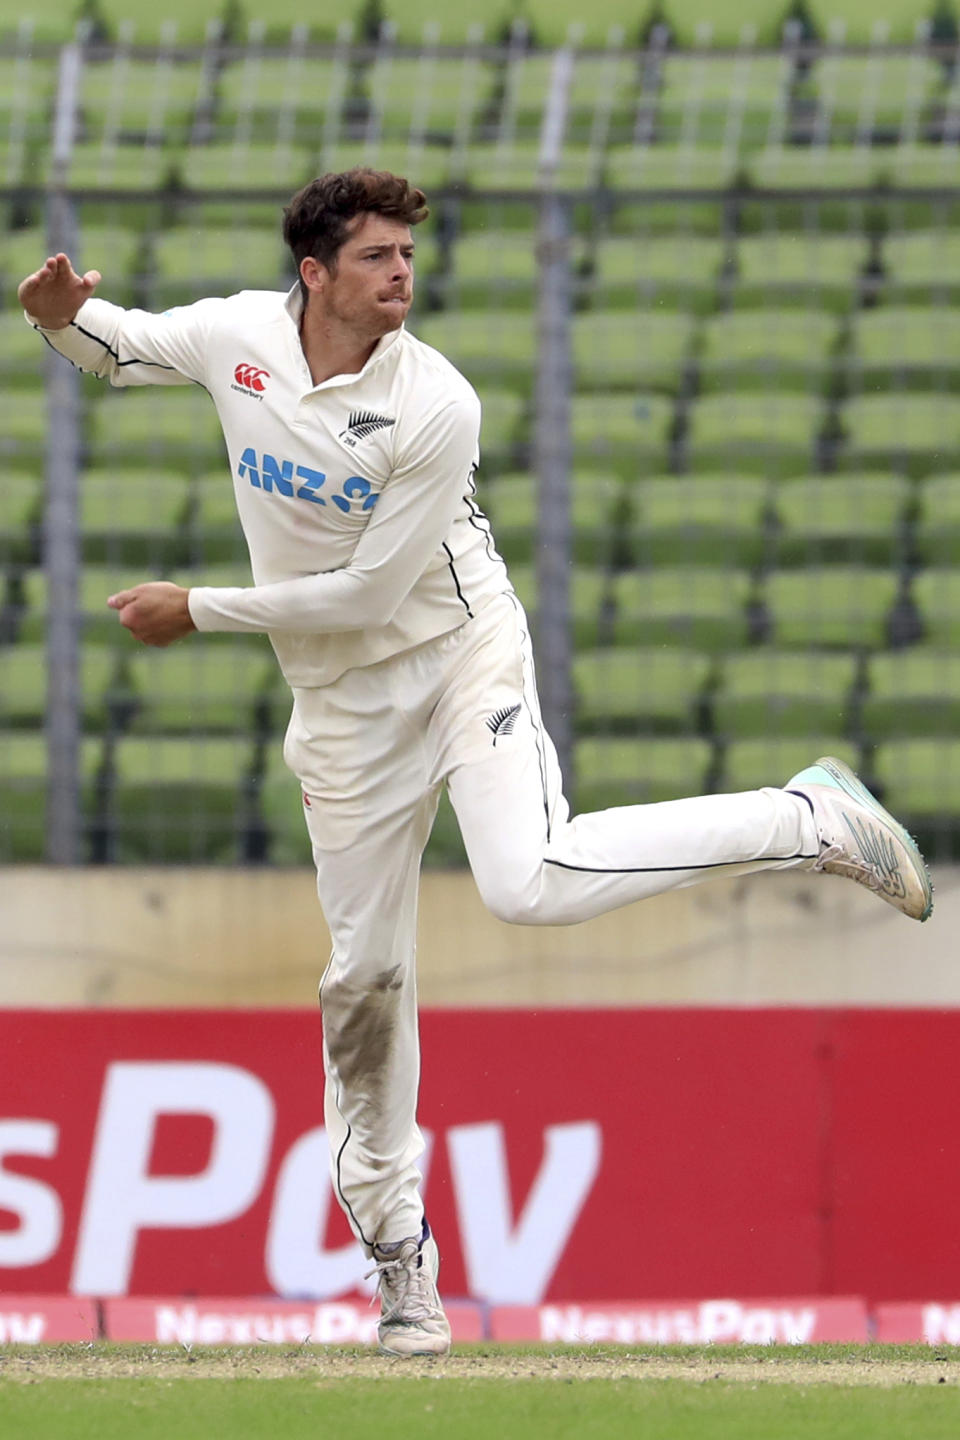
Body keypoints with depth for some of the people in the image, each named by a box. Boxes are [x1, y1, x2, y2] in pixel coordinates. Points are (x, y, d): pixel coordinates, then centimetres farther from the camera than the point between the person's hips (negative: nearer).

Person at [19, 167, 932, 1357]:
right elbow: (113, 348, 14)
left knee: (529, 883, -29)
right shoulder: (239, 336, -6)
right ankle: (393, 1238, 23)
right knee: (364, 975, 7)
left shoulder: (436, 408, -21)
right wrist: (62, 314, -10)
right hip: (344, 704, 5)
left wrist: (198, 610, -13)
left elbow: (367, 593, -19)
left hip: (461, 657, -4)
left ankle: (809, 823, -14)